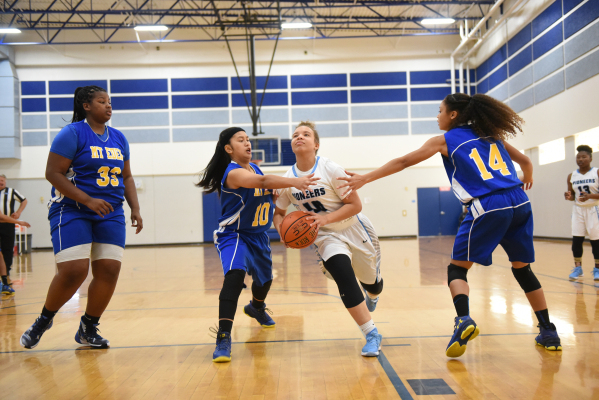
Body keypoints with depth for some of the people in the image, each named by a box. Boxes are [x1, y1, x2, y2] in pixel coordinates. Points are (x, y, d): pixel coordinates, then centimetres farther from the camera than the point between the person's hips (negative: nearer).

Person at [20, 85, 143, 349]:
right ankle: (44, 320, 13)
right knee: (73, 271, -15)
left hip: (111, 214, 6)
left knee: (109, 271, -4)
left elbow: (126, 177, 19)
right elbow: (53, 173, -12)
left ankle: (88, 330, 14)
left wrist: (135, 208, 6)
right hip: (71, 211, -5)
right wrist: (88, 200, -20)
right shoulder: (73, 133, -6)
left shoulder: (119, 138, 13)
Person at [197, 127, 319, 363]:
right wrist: (294, 182, -53)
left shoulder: (254, 168, 4)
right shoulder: (233, 173, -23)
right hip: (234, 236, -8)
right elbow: (262, 181, -42)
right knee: (235, 274, -33)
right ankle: (223, 337, -29)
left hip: (258, 236, 8)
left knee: (264, 279, 25)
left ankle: (256, 308, 59)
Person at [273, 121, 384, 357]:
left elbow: (356, 205, -18)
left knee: (372, 282, 15)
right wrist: (281, 227, -19)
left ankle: (372, 295, 57)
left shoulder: (331, 170, -21)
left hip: (353, 229, -1)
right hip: (325, 237, 1)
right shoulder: (287, 180, -9)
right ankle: (372, 335, -14)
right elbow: (279, 212, 5)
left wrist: (326, 218, -30)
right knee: (344, 277, -26)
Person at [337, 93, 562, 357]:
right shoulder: (490, 134, 21)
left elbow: (402, 162, 7)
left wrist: (365, 178, 11)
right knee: (522, 268, 19)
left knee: (457, 268, 7)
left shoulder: (445, 140, 8)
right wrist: (526, 179, 50)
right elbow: (525, 161, 27)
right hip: (520, 204, 5)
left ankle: (463, 320, -18)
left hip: (488, 207, -5)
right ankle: (548, 333, 19)